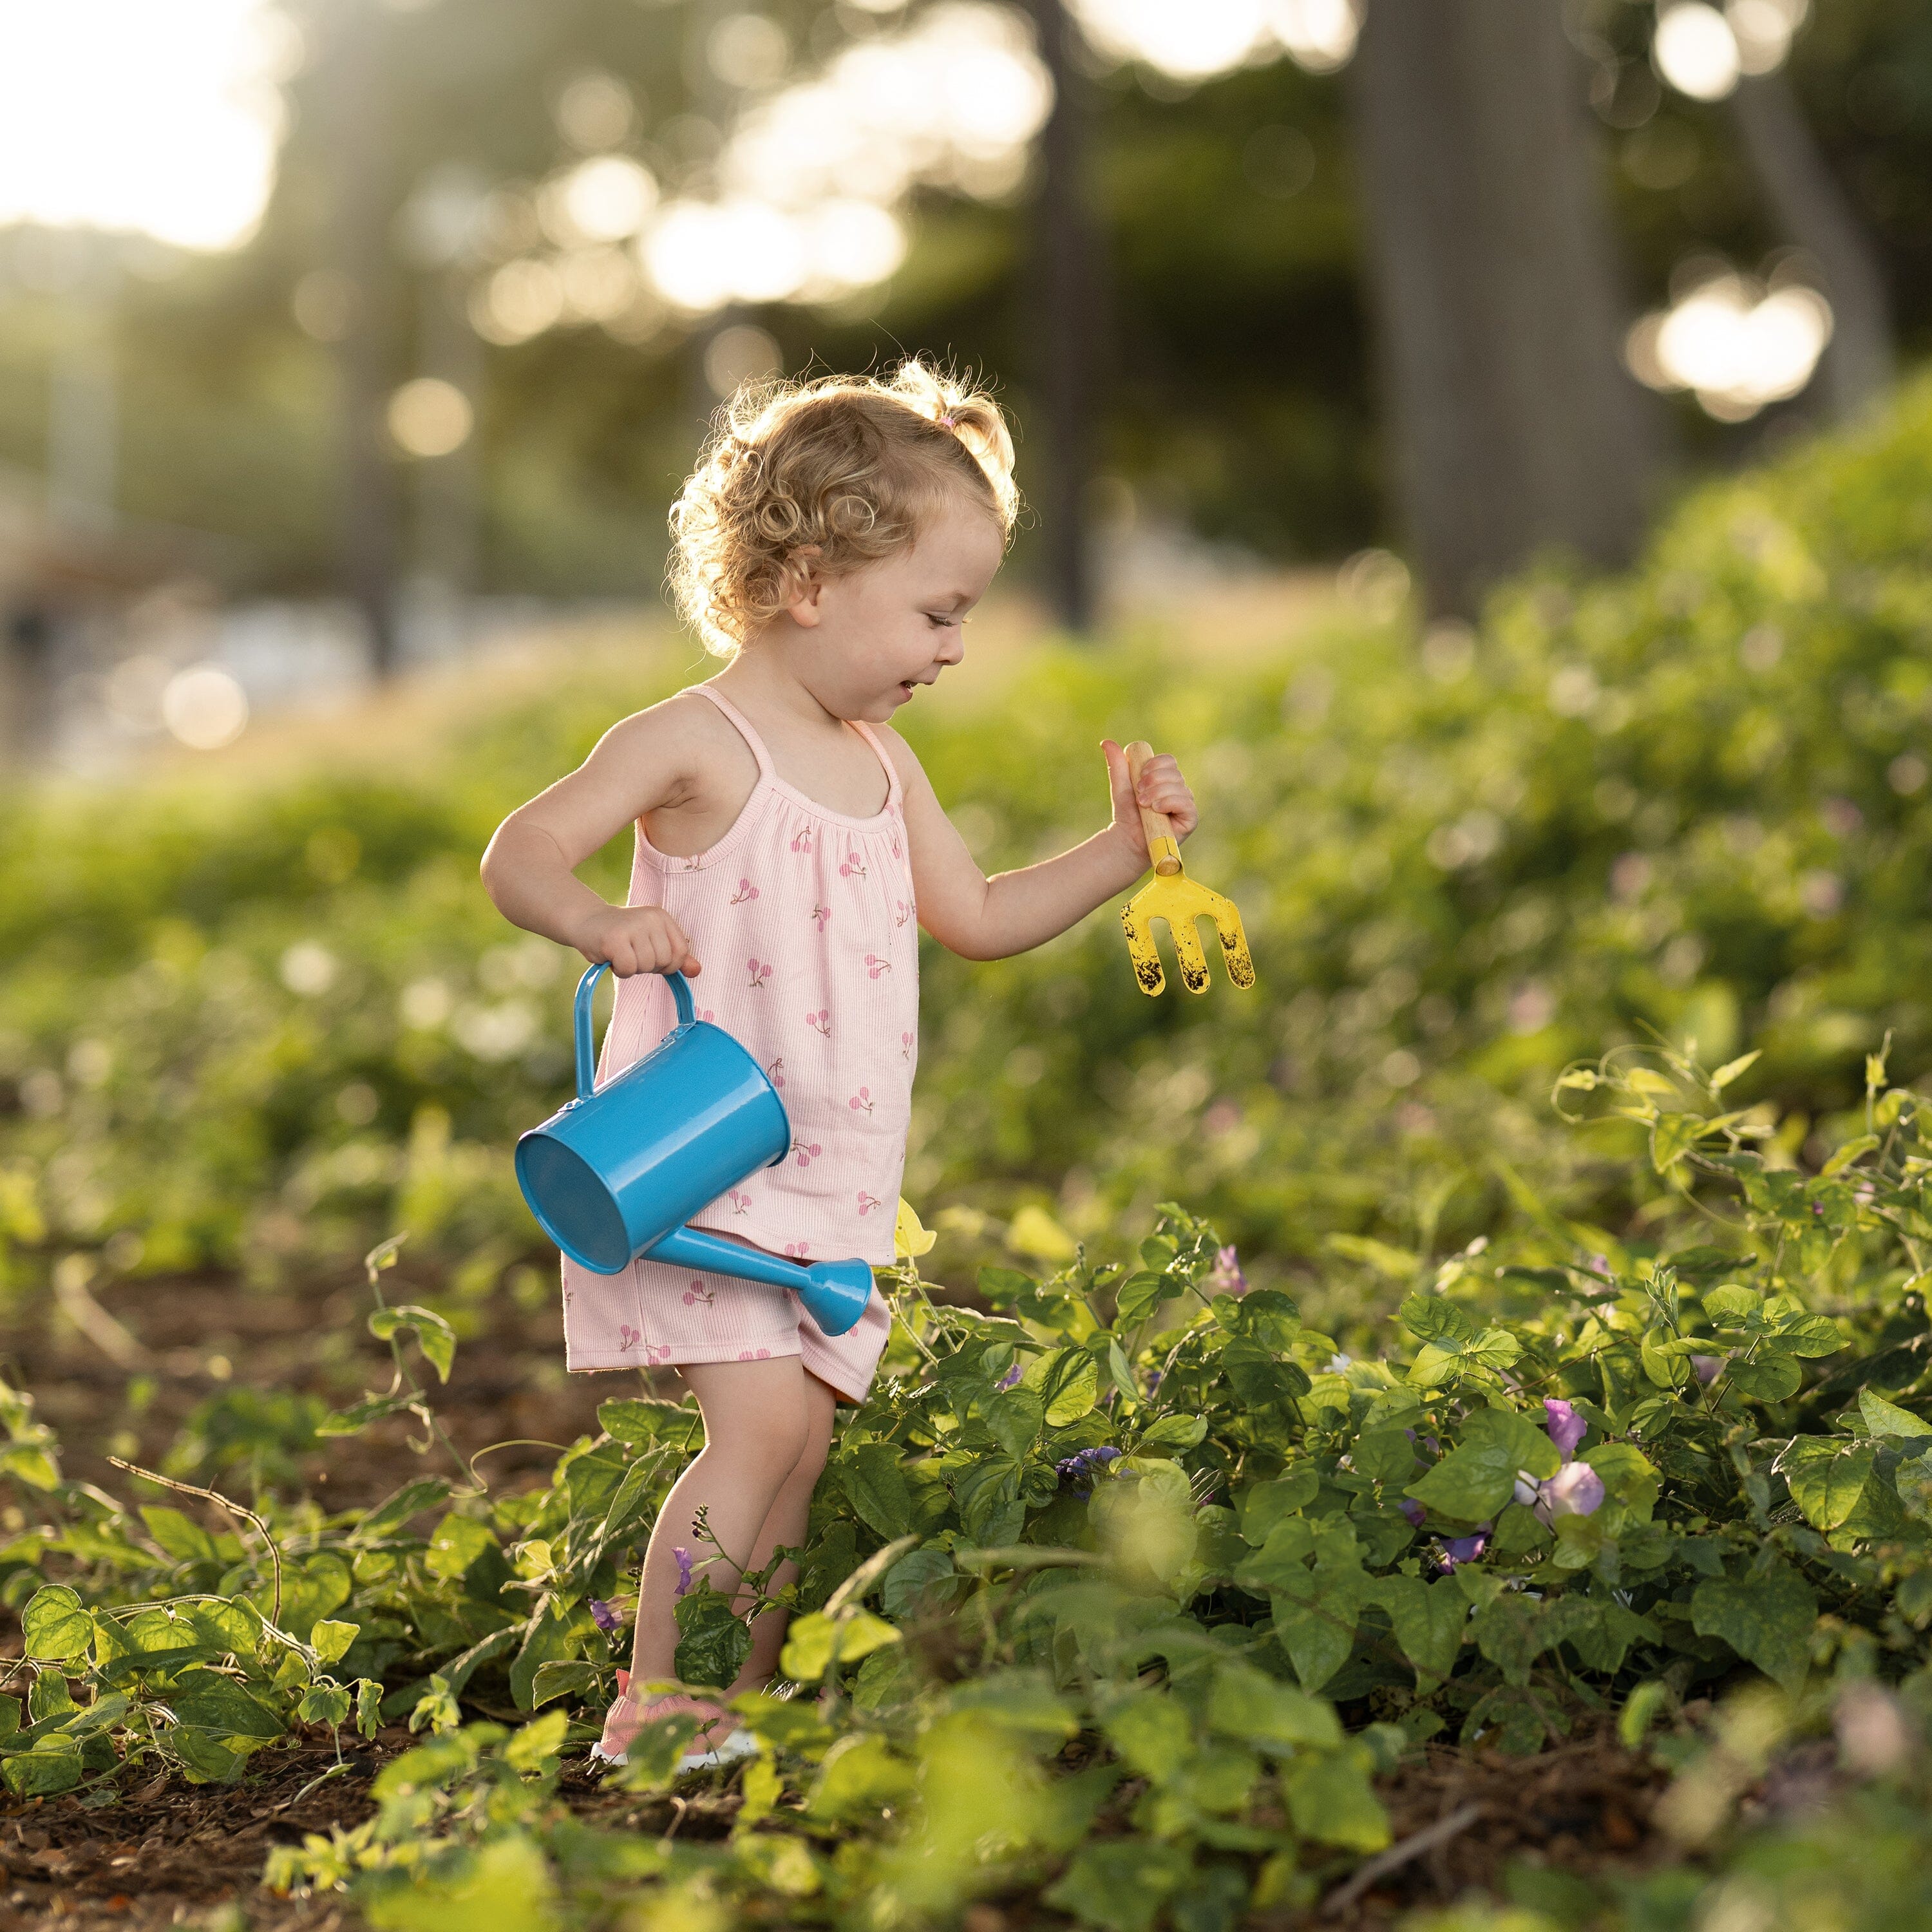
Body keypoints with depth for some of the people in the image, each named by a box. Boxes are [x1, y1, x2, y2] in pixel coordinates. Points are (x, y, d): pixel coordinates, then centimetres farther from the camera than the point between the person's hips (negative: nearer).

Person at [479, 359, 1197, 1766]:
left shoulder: (881, 761, 14)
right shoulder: (695, 743, -9)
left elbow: (977, 915, 24)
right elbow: (520, 857, -12)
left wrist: (1124, 855, 13)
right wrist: (606, 923, -32)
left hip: (833, 1178, 8)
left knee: (803, 1438, 5)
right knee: (760, 1422, -18)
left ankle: (738, 1707, 14)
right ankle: (652, 1712, -11)